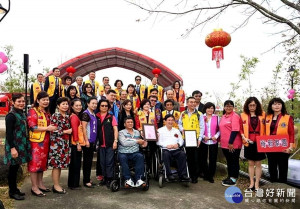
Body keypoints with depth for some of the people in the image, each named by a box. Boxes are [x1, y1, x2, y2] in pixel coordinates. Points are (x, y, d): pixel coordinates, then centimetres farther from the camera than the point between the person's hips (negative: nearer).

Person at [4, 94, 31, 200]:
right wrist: (12, 148, -21)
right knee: (13, 169, 3)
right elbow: (9, 133, -18)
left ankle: (15, 189, 28)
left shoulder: (22, 114, 11)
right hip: (14, 146, -8)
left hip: (22, 145, 8)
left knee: (16, 168, 16)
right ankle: (12, 192, 15)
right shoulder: (11, 115, -14)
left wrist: (25, 145, 15)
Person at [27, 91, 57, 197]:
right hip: (36, 141, -8)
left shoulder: (47, 113, 16)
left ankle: (40, 184, 25)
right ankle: (34, 187, 7)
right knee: (35, 163, -1)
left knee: (43, 162, 14)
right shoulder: (33, 111, -9)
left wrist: (53, 127, 6)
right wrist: (47, 128, -18)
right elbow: (32, 127, -17)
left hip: (45, 141, 8)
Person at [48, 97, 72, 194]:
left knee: (61, 164, 11)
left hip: (65, 143, 7)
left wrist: (70, 131, 3)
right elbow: (53, 131, -15)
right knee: (56, 164, -1)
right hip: (56, 143, -7)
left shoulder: (67, 116, 12)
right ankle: (56, 186, 8)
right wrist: (66, 131, -10)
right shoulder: (55, 116, -9)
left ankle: (56, 184, 21)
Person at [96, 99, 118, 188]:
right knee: (102, 162, 10)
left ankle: (109, 179, 7)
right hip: (101, 144, 2)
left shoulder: (111, 117, 3)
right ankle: (105, 178, 22)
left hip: (110, 144, -2)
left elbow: (115, 129, 0)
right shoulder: (96, 117, 7)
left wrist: (115, 141, -9)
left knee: (109, 162, -2)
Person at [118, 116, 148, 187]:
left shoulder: (137, 132, 18)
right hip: (123, 153, -2)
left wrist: (143, 144, -1)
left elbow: (140, 143, 23)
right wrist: (136, 141, -9)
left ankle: (139, 179, -29)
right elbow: (124, 143, -13)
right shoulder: (121, 132, 4)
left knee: (140, 156, -29)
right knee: (122, 158, -35)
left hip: (135, 152, 2)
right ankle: (128, 179, -29)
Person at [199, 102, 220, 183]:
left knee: (213, 159, 2)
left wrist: (216, 136, -10)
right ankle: (206, 174, 22)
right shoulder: (201, 117, 3)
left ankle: (211, 176, 16)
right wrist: (203, 136, -9)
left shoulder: (217, 118, 6)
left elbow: (220, 129, 6)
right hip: (203, 142, 0)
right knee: (203, 159, 6)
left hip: (213, 142, 0)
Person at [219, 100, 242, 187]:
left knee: (234, 161, 4)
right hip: (224, 144, 8)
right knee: (229, 161, 17)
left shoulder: (235, 116, -11)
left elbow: (235, 130, -18)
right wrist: (221, 140, 16)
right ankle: (230, 177, 28)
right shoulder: (223, 116, 14)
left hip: (233, 145, -8)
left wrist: (231, 142, -21)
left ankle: (233, 179, 13)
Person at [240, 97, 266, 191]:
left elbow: (265, 128, 3)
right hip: (249, 142, 1)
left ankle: (257, 184, 17)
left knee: (258, 163, 7)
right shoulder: (243, 115, 2)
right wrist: (244, 137, -13)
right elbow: (241, 129, 2)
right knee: (250, 163, 10)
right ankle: (251, 183, 21)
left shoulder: (262, 115, 2)